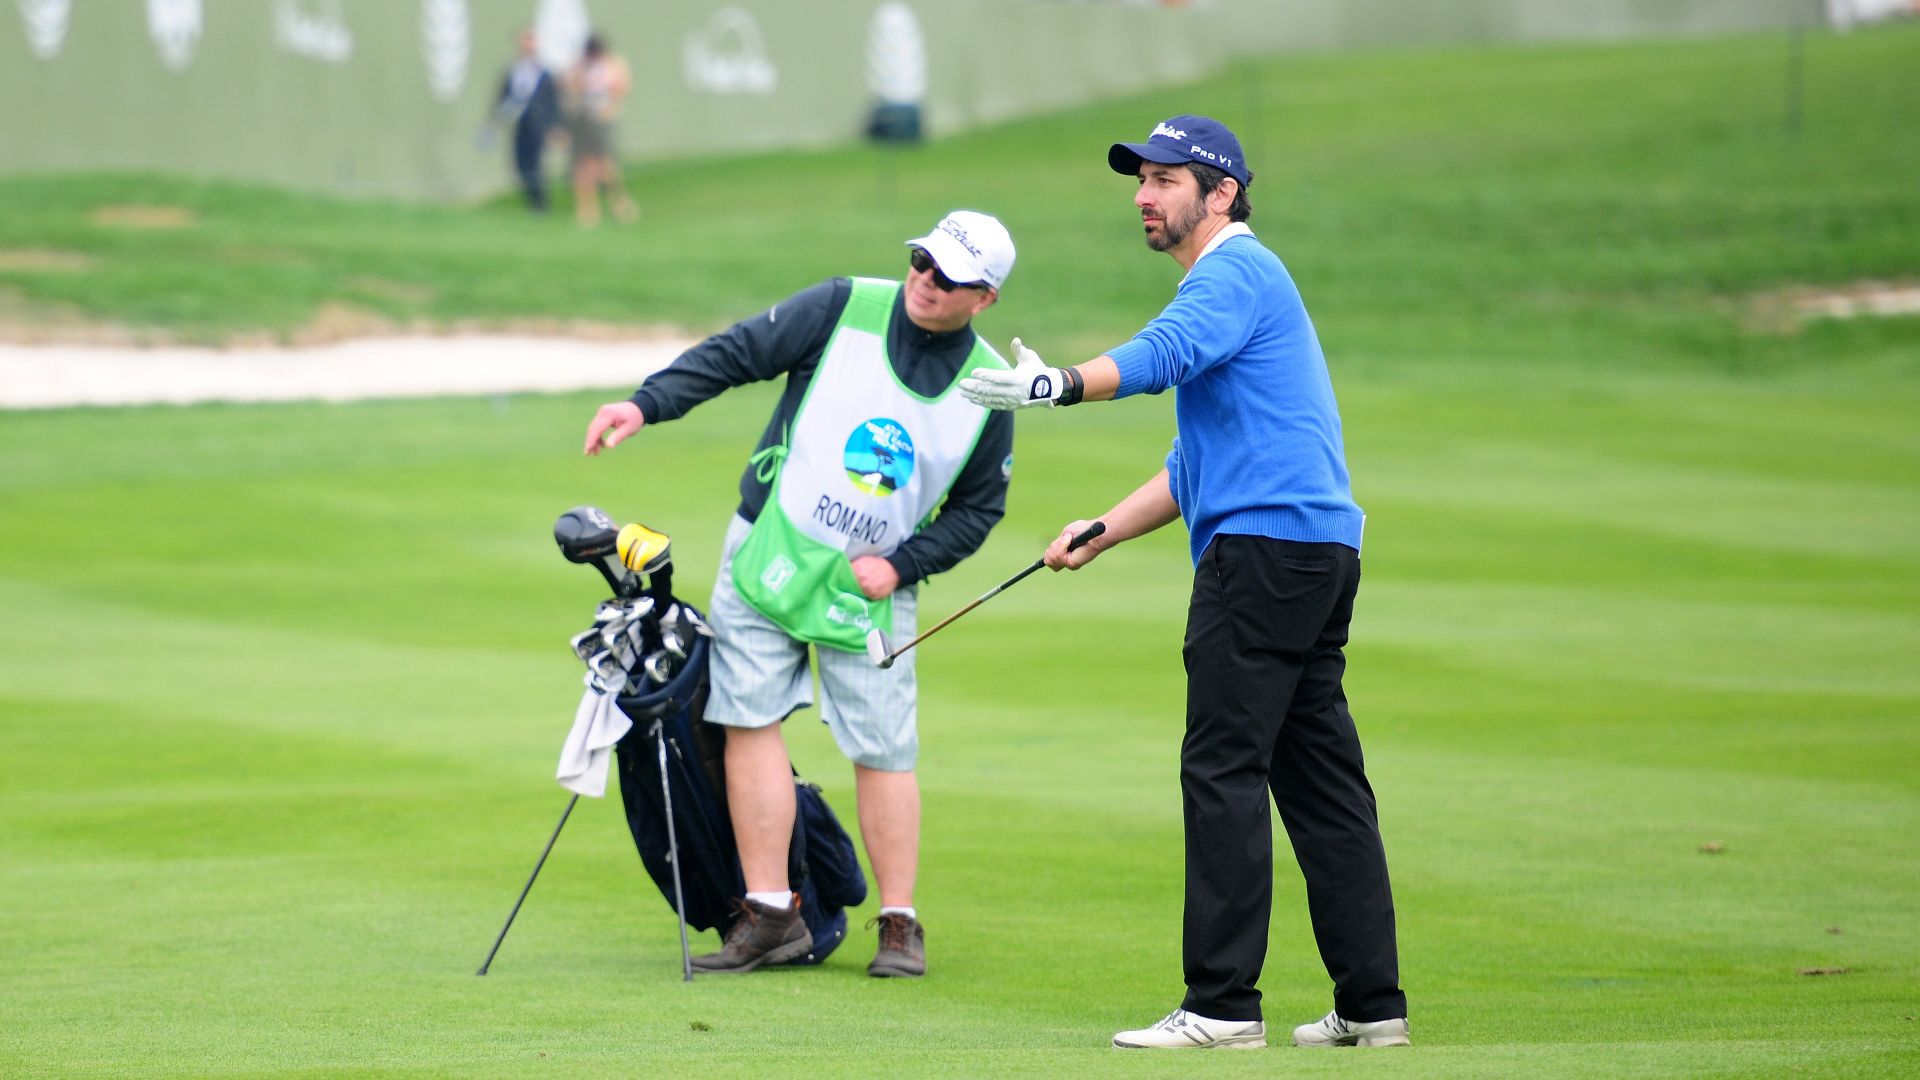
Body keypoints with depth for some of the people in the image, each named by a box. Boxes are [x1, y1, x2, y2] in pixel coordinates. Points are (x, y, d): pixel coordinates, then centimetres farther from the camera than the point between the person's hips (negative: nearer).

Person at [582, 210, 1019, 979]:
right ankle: (770, 914, -3)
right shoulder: (844, 310, -6)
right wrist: (648, 404, -16)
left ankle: (900, 925, 9)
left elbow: (978, 508, 7)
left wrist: (900, 565, -6)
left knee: (883, 749, -2)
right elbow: (737, 353, -4)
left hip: (871, 585, 0)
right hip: (769, 554, 0)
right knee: (753, 719, -6)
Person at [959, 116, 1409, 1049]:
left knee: (1223, 771, -10)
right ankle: (1371, 1004, 10)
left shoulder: (1232, 273, -6)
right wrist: (1100, 534, 25)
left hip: (1265, 549, -11)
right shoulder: (1238, 280, 27)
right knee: (1320, 775, 10)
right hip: (1321, 551, 11)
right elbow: (1197, 463, 30)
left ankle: (1223, 1003, -11)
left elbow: (1163, 352, -28)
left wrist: (1057, 385, -38)